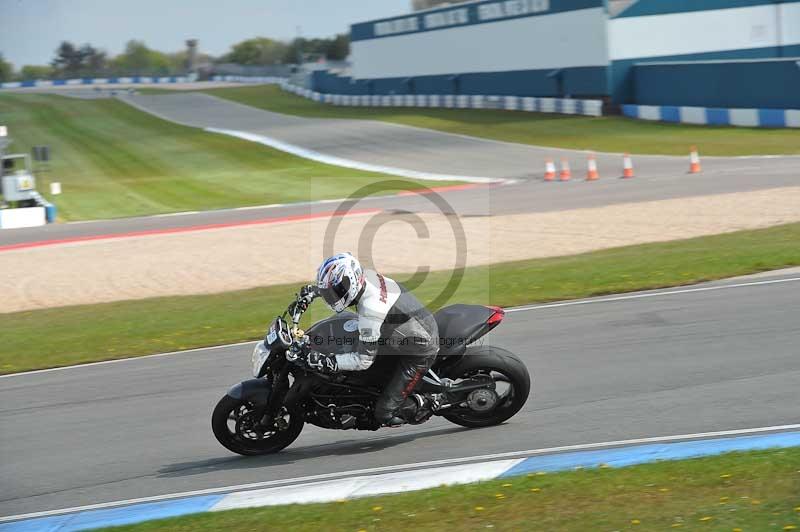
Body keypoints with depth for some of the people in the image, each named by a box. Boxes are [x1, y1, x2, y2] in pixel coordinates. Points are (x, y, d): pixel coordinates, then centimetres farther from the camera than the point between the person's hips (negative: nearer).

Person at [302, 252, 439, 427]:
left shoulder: (370, 312, -35)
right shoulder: (366, 275, -9)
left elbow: (363, 360, -28)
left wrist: (328, 361, -29)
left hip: (420, 353, -10)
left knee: (385, 414, -12)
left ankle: (424, 405, 12)